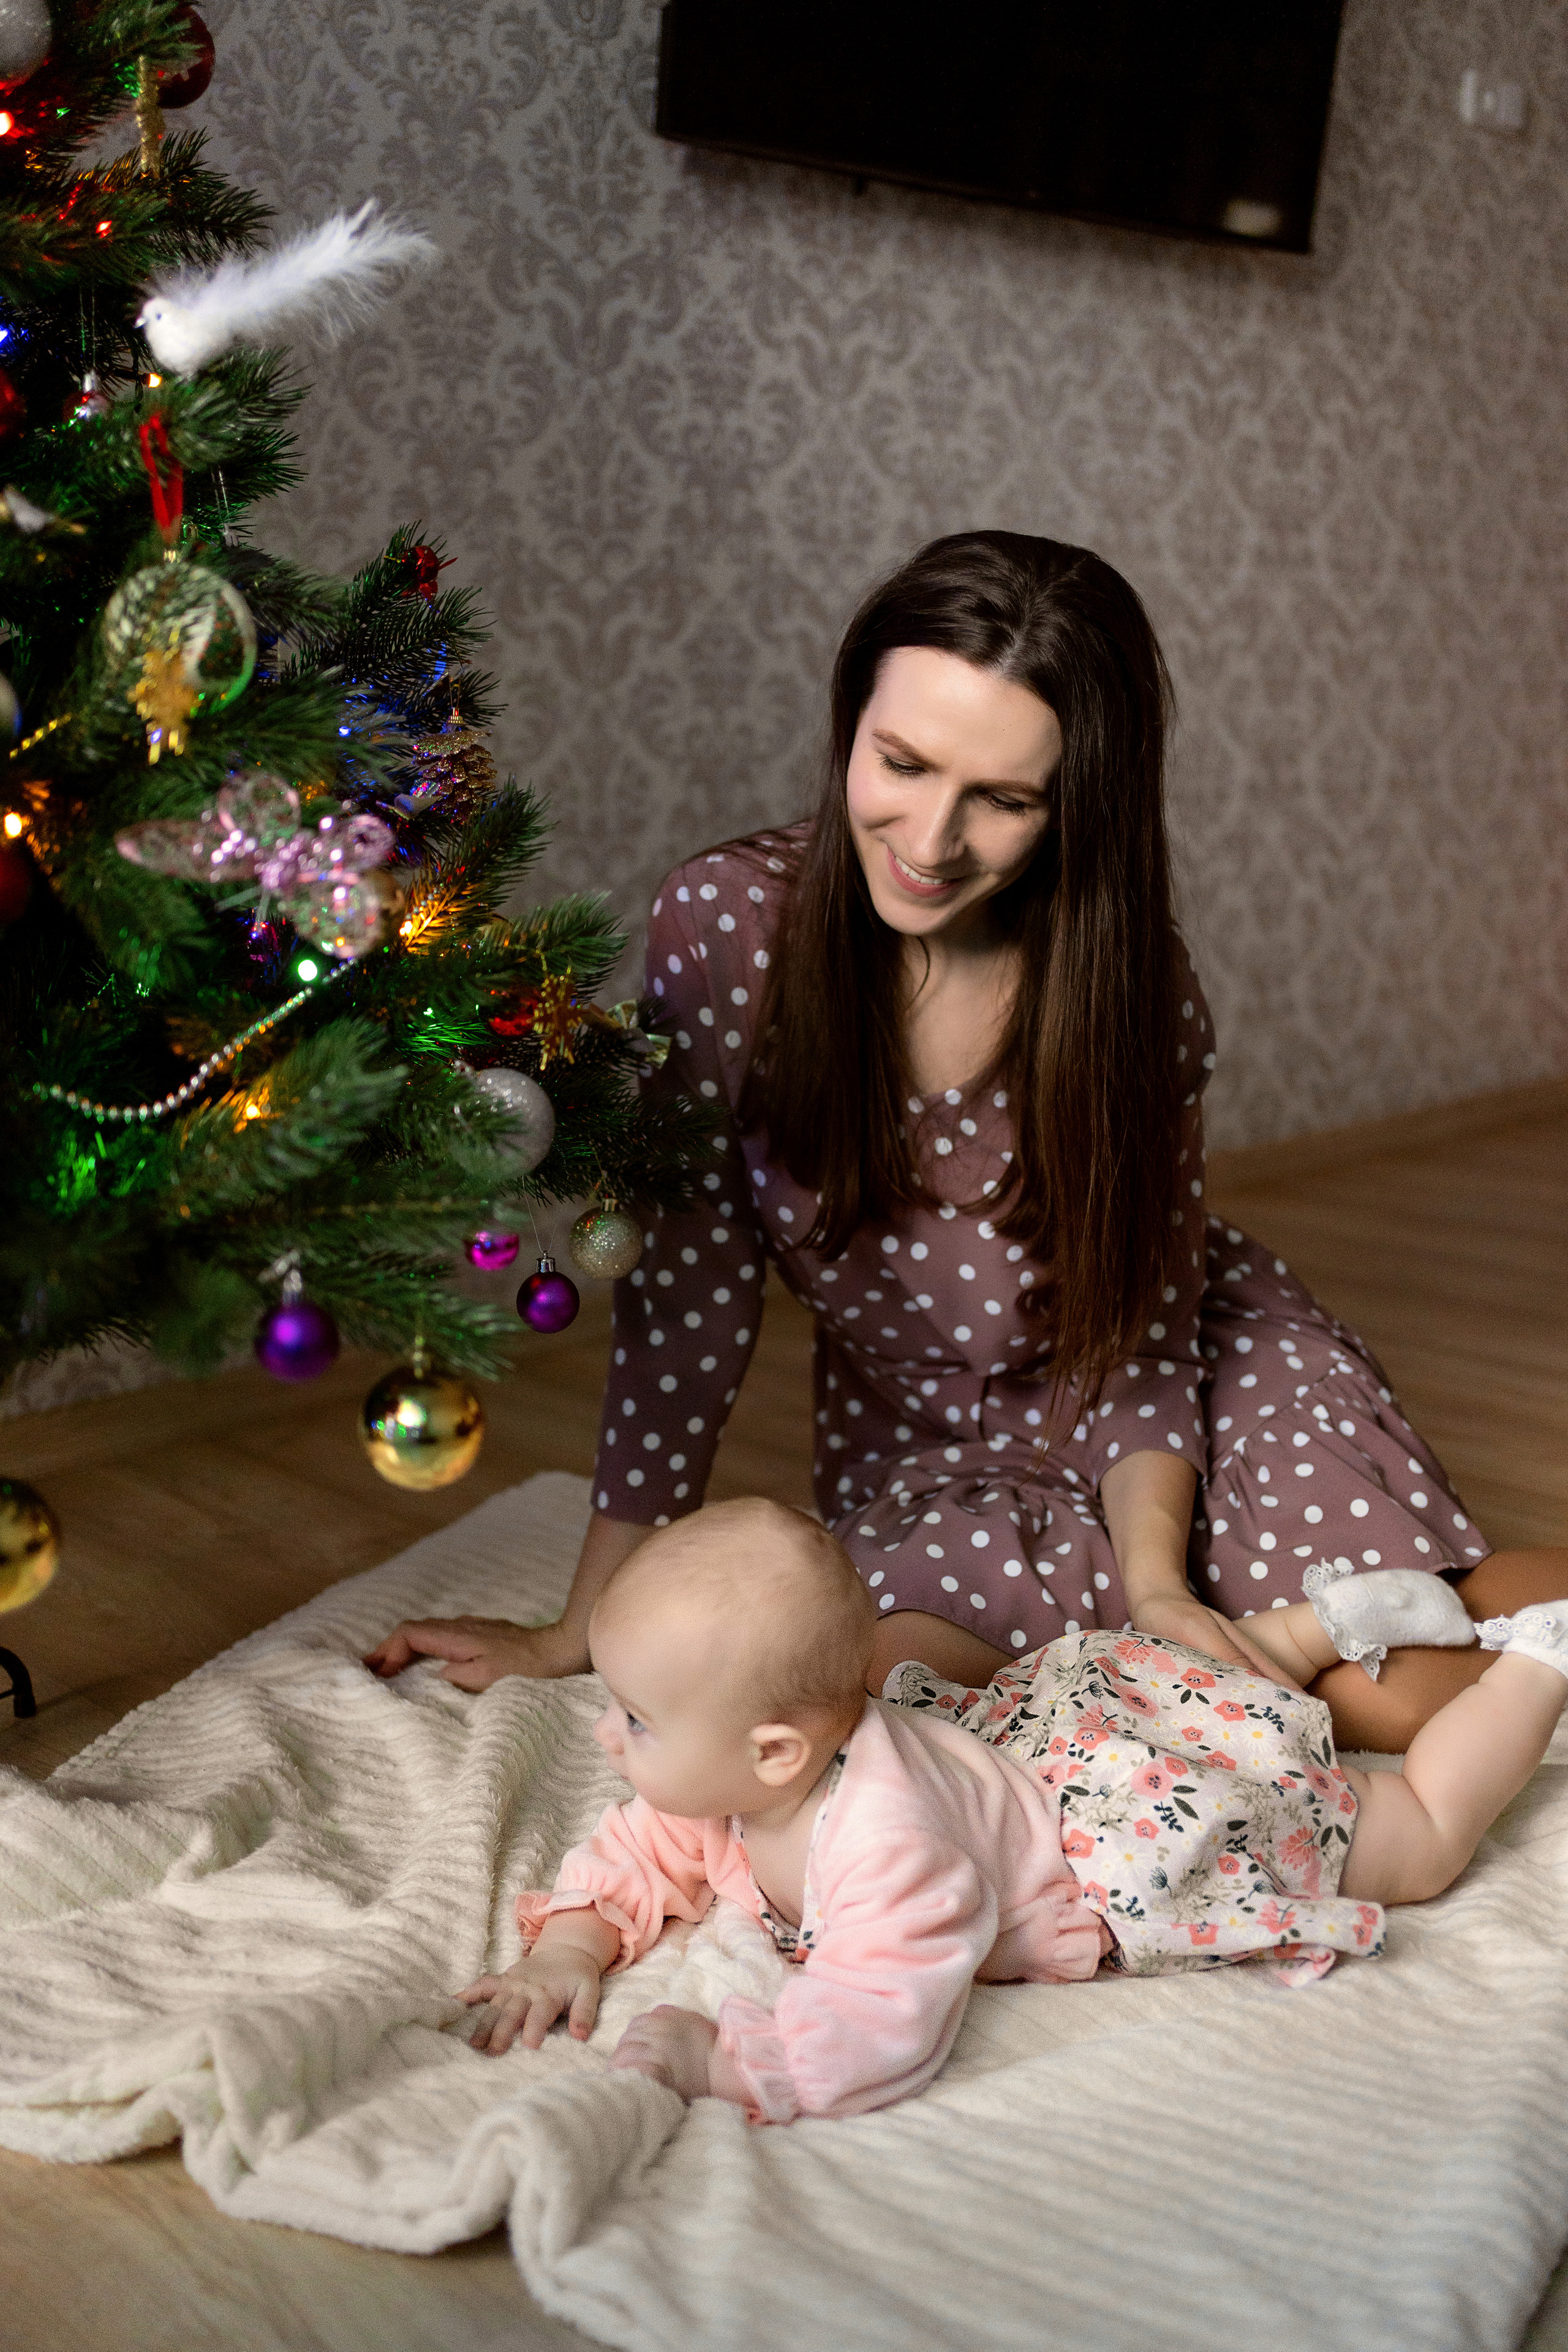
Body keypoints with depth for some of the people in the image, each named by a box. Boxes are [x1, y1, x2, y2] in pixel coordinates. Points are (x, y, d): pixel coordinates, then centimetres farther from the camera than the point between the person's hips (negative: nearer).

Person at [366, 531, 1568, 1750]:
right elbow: (692, 1286, -15)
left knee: (1397, 1697, -22)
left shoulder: (1135, 987, -19)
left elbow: (1144, 1338, -10)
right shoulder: (725, 924, -20)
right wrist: (588, 1627, -12)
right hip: (927, 1447, 2)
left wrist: (1154, 1578, -27)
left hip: (1200, 1371, -1)